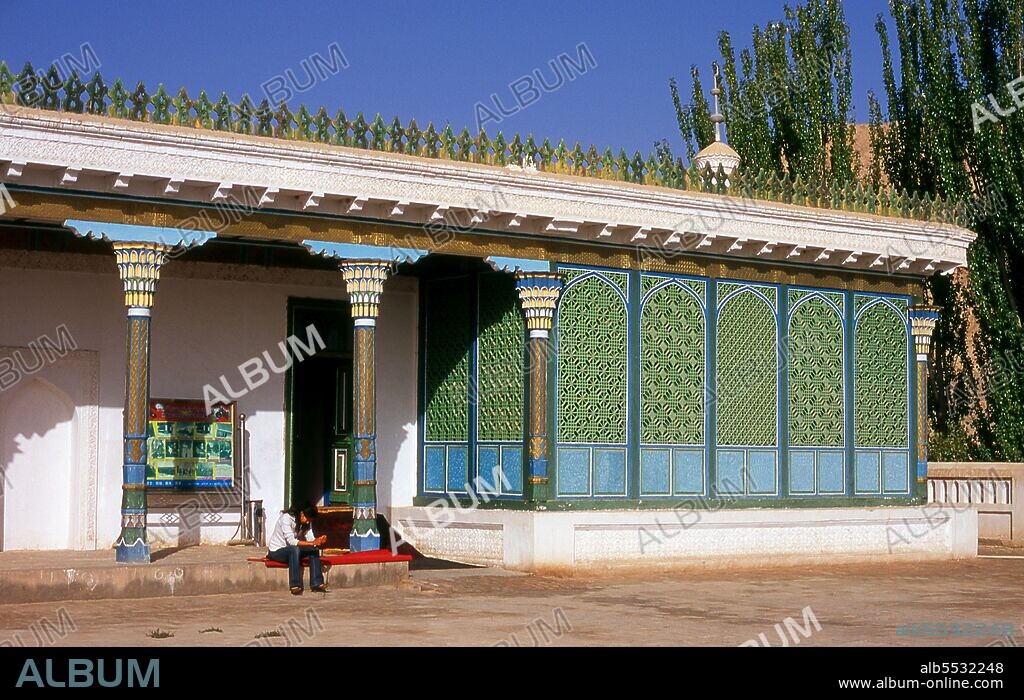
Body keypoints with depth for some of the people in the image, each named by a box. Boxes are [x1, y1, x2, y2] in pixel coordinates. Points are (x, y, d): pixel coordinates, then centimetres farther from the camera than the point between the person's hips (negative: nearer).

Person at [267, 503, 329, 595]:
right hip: (276, 551, -7)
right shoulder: (286, 518, -24)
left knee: (314, 549, -15)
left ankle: (316, 583, -16)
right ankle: (295, 586, -35)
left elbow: (310, 538, -9)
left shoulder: (307, 522, 0)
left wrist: (318, 540, -31)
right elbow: (291, 541, -32)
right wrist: (312, 543, -38)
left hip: (293, 550, 7)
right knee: (294, 549, -37)